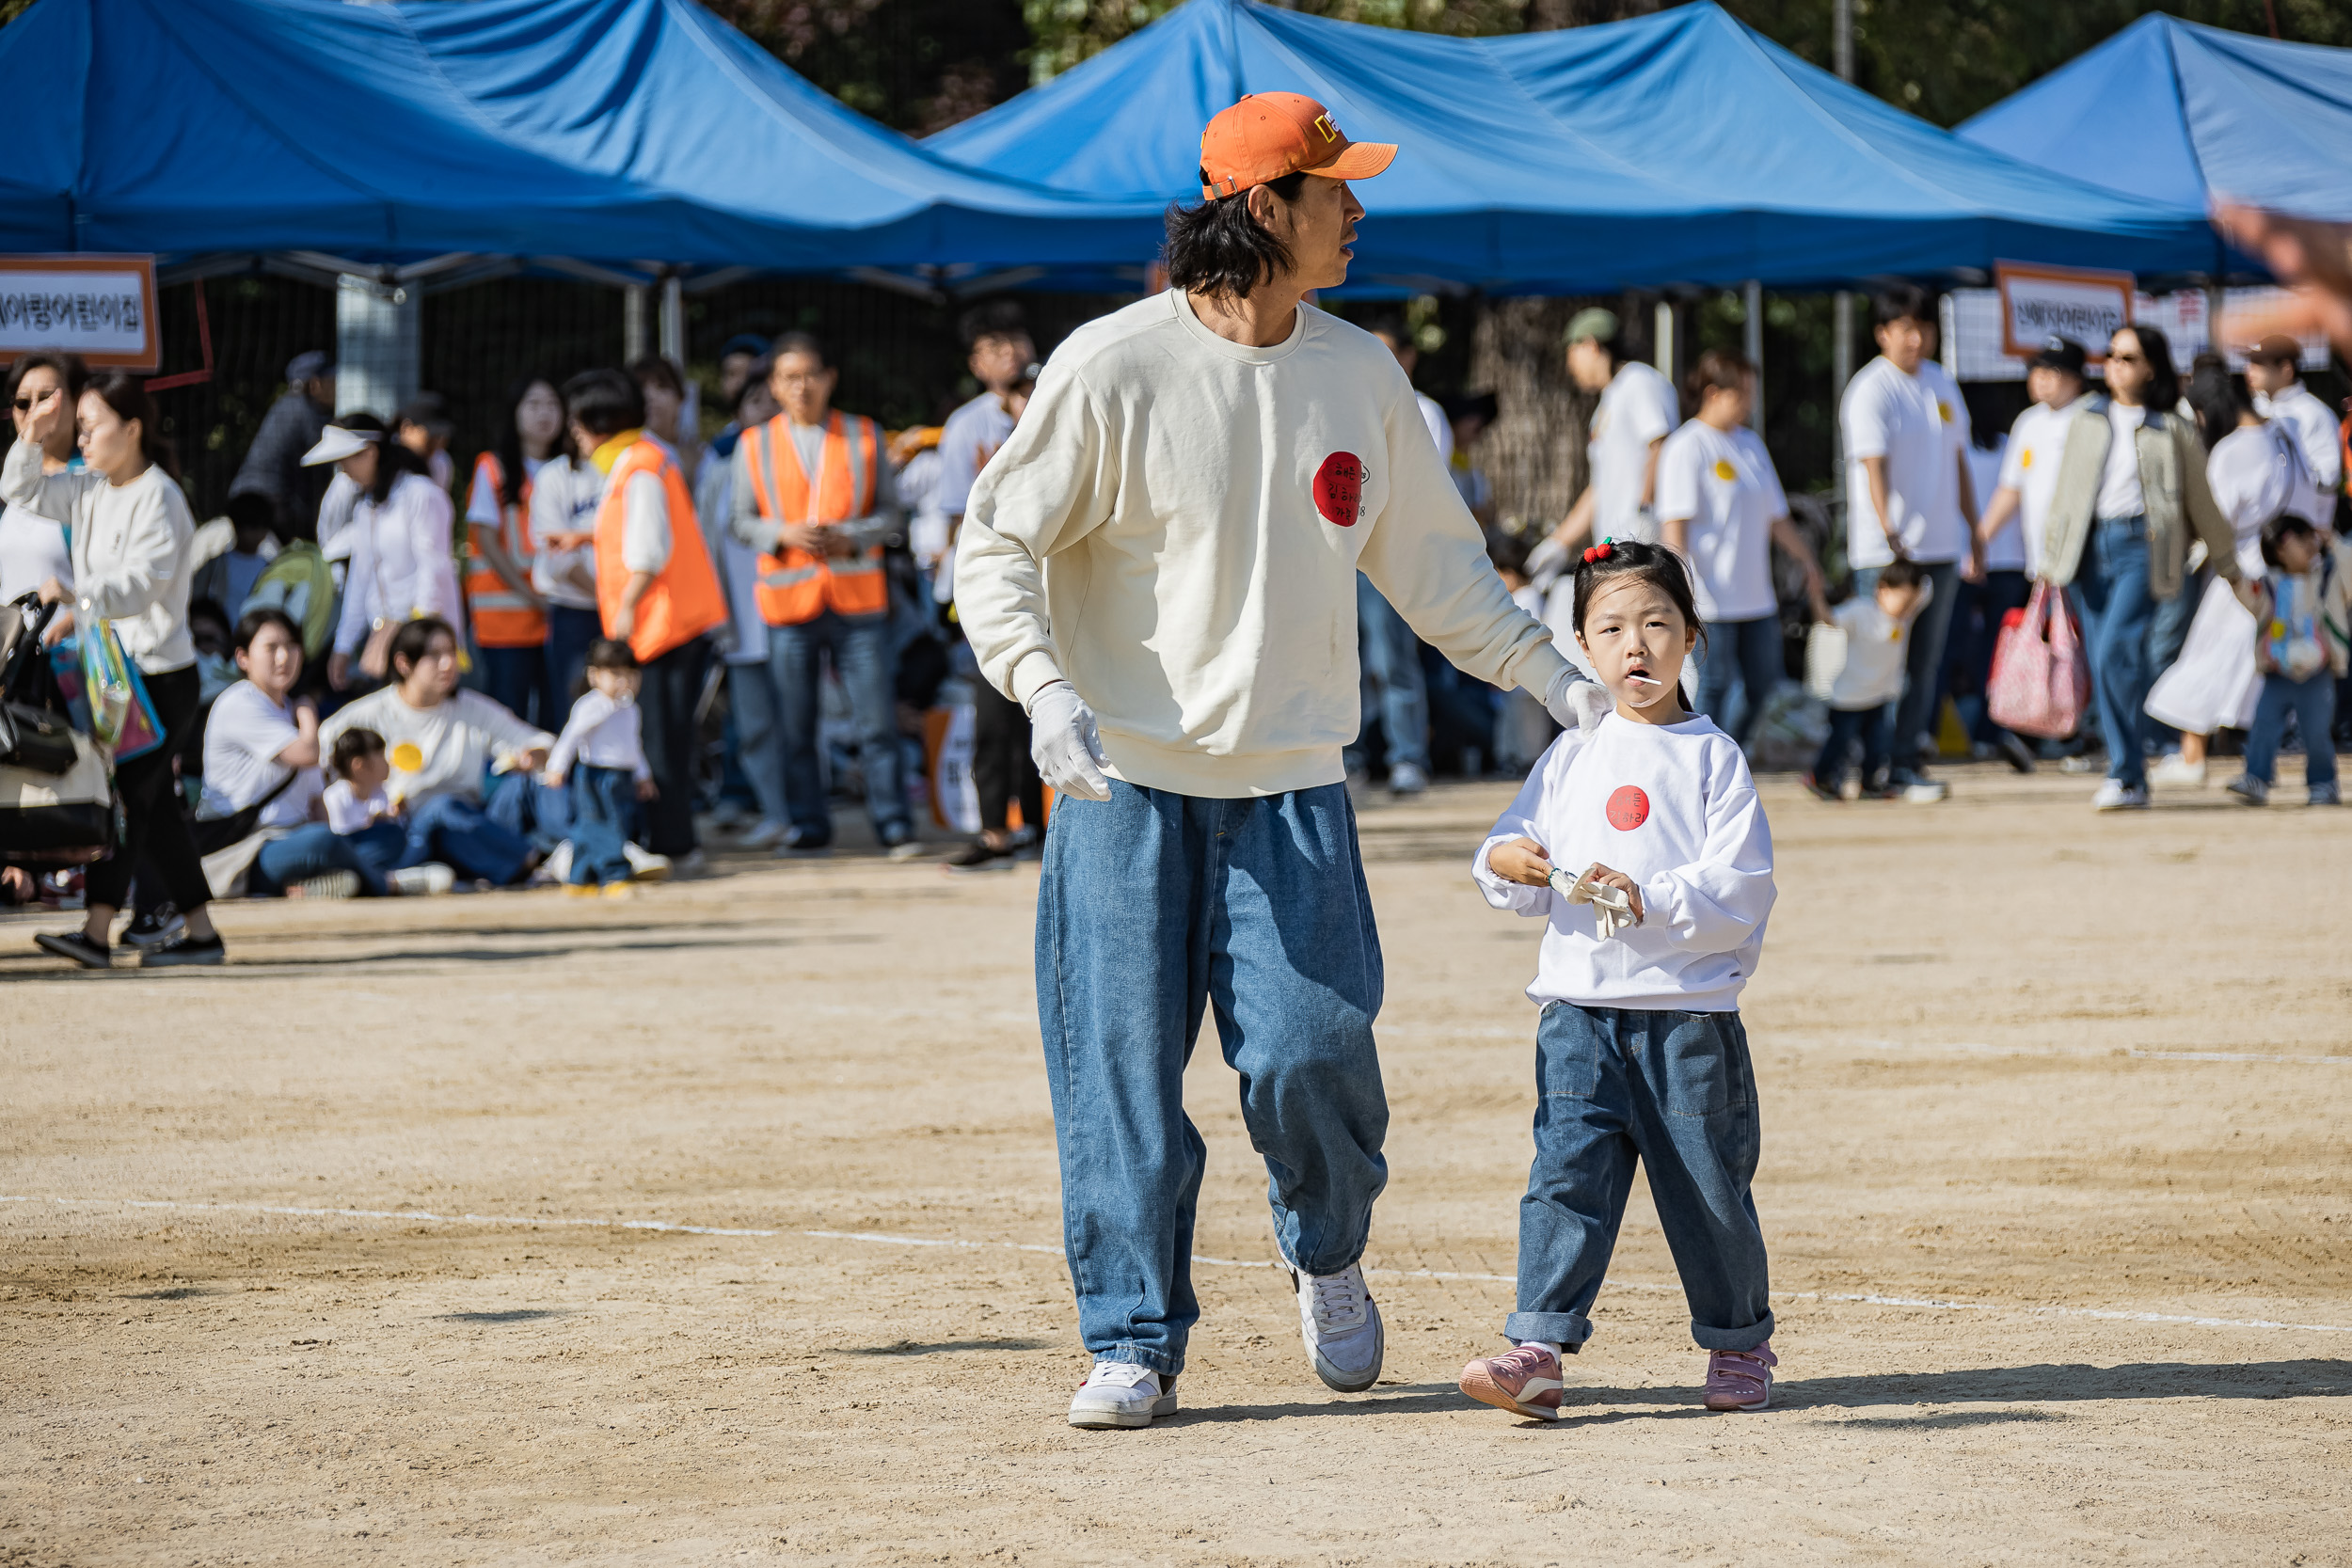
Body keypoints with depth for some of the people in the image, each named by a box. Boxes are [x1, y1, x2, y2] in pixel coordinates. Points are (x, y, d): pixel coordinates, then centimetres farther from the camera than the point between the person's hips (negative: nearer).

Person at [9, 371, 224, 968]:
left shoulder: (158, 496, -13)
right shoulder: (89, 490, 11)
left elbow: (142, 582, -23)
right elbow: (21, 492, 18)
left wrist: (76, 593, -35)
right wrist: (32, 440, 2)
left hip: (162, 676, -9)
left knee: (128, 794, -13)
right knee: (153, 807, 10)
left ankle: (96, 931, -18)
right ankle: (200, 933, 15)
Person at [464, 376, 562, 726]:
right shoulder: (494, 468, 3)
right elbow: (487, 542, -3)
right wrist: (530, 595, -11)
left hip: (556, 614, 4)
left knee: (553, 718, -1)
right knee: (509, 713, -7)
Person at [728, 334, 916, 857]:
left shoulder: (863, 436, 8)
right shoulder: (755, 445, 8)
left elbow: (890, 512, 7)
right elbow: (744, 521, 8)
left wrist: (852, 537, -11)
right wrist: (783, 533, -12)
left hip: (858, 597, -1)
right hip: (789, 599, 1)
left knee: (877, 720, -6)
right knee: (796, 725, 3)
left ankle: (895, 825, -2)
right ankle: (808, 825, 13)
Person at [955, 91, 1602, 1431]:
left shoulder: (1361, 376, 7)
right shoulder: (1114, 367, -9)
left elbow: (1432, 558, 16)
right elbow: (997, 547, -7)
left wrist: (1551, 676, 7)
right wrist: (1045, 687, -23)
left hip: (1294, 784, 3)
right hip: (1126, 775, -3)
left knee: (1309, 1051, -9)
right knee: (1122, 1070, -3)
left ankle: (1328, 1257, 20)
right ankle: (1135, 1343, 9)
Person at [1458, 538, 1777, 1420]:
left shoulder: (1712, 756, 0)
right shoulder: (1571, 759, 12)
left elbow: (1741, 888, -8)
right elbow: (1520, 865, 13)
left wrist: (1648, 900, -21)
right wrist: (1504, 864, -10)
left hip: (1690, 1016, -3)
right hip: (1580, 1011, 3)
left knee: (1707, 1188, 6)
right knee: (1566, 1174, -8)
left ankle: (1739, 1342, 23)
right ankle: (1539, 1351, -12)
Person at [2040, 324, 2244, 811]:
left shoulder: (2172, 430, 6)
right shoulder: (2085, 422, 16)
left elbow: (2201, 502, 13)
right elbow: (2065, 492, 20)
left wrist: (2227, 563, 20)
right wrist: (2052, 559, 18)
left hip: (2141, 545, -4)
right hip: (2089, 546, 4)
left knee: (2116, 651, -20)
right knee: (2103, 664, 3)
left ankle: (2125, 777, -16)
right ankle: (2129, 775, 13)